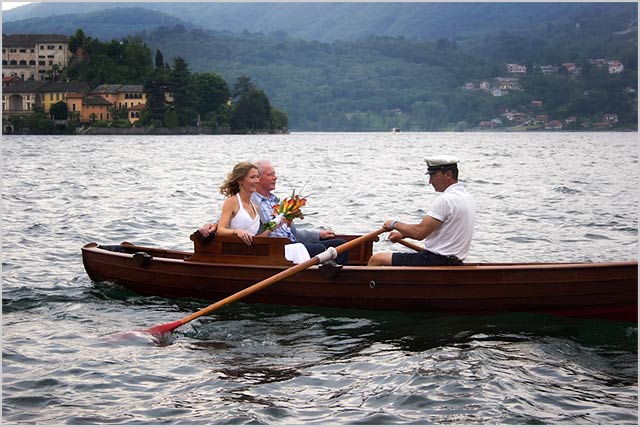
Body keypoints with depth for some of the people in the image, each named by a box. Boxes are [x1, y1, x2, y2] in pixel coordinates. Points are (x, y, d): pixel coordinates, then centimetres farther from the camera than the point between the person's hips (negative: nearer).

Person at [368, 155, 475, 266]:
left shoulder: (445, 200, -19)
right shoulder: (467, 197, 13)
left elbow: (419, 233, -20)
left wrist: (394, 224, -3)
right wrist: (403, 234, 17)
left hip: (435, 261, -11)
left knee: (376, 259, -3)